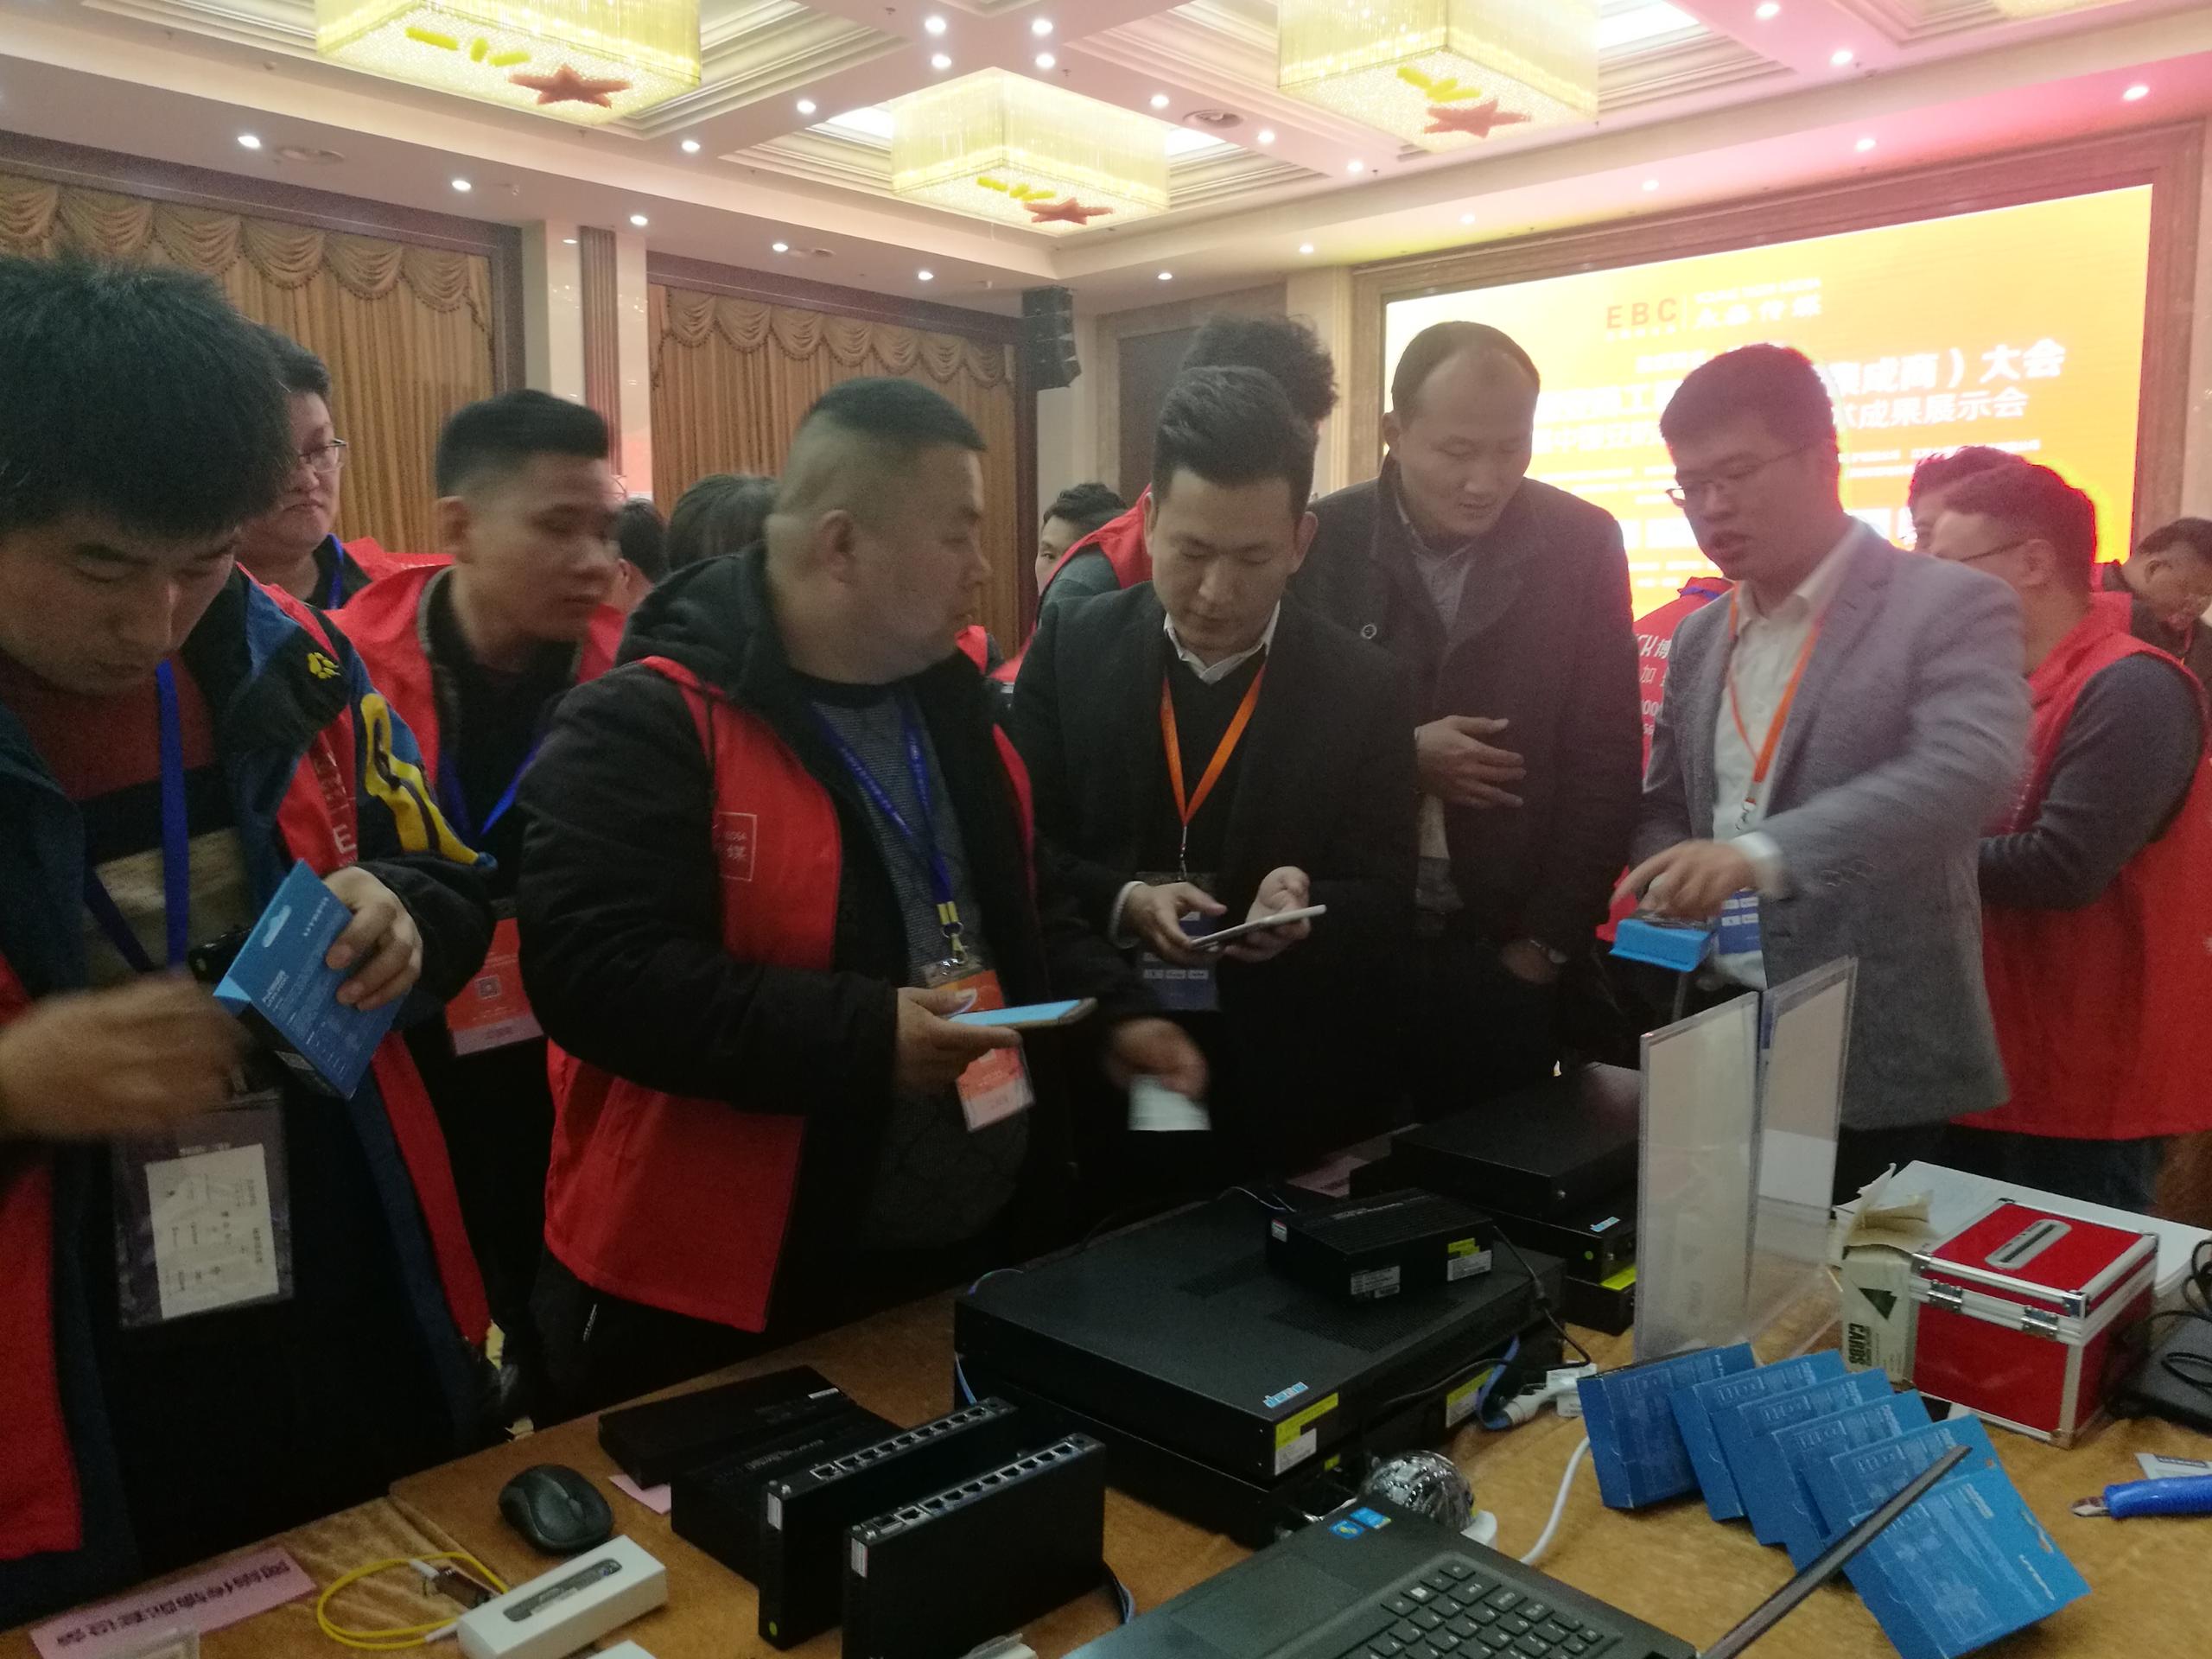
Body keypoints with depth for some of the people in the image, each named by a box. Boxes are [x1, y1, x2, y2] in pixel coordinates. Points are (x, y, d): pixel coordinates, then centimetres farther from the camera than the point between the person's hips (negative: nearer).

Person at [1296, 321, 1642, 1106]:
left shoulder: (1582, 545, -3)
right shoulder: (1321, 541, -5)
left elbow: (1603, 762, -1)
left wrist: (1550, 939, -4)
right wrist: (1401, 752, -16)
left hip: (1506, 950, 0)